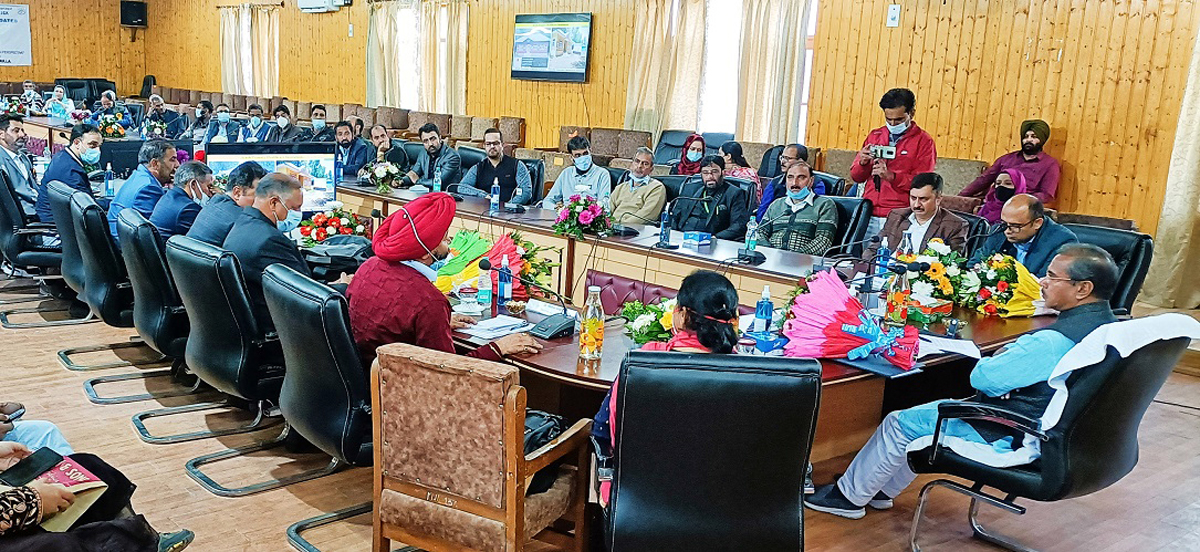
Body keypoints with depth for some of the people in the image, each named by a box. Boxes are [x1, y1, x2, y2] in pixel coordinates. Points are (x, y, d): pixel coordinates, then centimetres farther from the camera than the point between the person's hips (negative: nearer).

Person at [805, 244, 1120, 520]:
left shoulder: (1054, 341, -31)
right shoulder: (1108, 323, 0)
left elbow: (983, 378, -25)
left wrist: (998, 357, -4)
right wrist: (1012, 351, -3)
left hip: (1011, 440, -10)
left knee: (900, 423, 4)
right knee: (939, 410, 24)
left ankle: (849, 496, 23)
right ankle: (880, 489, 34)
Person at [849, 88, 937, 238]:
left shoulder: (923, 141, 1)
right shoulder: (875, 136, 15)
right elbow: (855, 177, 15)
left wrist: (891, 176, -21)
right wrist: (863, 163, -7)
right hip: (869, 215, 4)